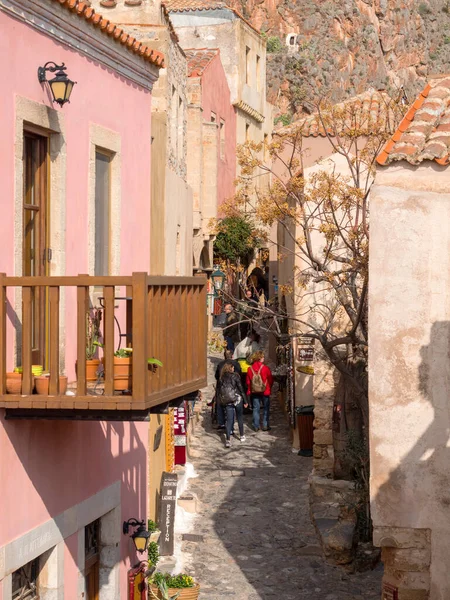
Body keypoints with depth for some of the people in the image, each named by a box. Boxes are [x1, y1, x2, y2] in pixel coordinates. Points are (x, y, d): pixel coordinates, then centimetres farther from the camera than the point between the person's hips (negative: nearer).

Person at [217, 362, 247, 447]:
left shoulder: (221, 379, 7)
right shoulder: (235, 376, -3)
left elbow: (218, 391, 7)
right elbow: (241, 388, -5)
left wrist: (221, 401, 15)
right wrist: (245, 401, 0)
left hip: (227, 402, 2)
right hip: (237, 399, -2)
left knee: (229, 420, 3)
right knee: (240, 417, 17)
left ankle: (228, 440, -10)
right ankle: (242, 436, 28)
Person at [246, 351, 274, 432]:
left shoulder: (250, 369, -5)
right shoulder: (265, 368, -13)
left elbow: (248, 381, 2)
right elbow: (271, 380, -4)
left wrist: (249, 390, 17)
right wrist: (269, 388, 15)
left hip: (254, 392, 3)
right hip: (265, 391, -3)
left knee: (256, 409, 10)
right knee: (266, 409, 9)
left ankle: (256, 426, 9)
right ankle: (265, 426, 8)